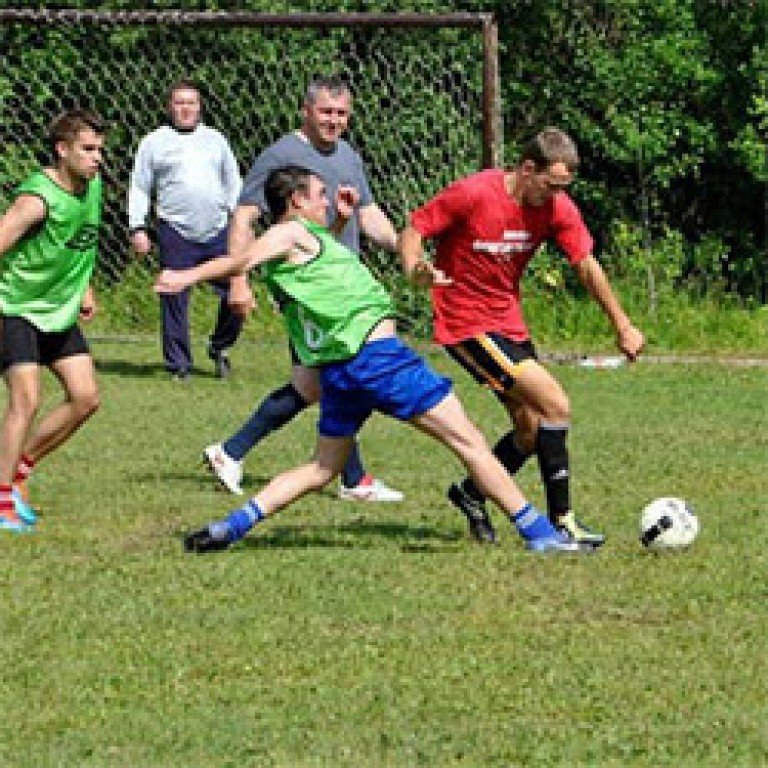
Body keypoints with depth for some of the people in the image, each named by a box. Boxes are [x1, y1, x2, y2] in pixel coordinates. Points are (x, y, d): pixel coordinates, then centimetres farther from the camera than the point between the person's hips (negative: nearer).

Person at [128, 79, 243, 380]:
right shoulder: (154, 142, 8)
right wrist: (137, 228, -2)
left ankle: (219, 347, 20)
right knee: (175, 300, -5)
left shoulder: (215, 140, 17)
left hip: (218, 232, 3)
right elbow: (139, 188, 7)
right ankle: (178, 364, 3)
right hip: (176, 234, -3)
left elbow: (233, 182, 21)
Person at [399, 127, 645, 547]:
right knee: (555, 404, -17)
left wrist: (623, 326, -5)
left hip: (509, 321, 8)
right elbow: (414, 229, -12)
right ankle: (561, 521, -11)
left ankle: (471, 494, 34)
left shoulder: (556, 207, -4)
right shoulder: (472, 194, -20)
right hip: (466, 324, -8)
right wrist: (415, 267, -33)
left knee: (532, 432, 10)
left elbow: (586, 266, -1)